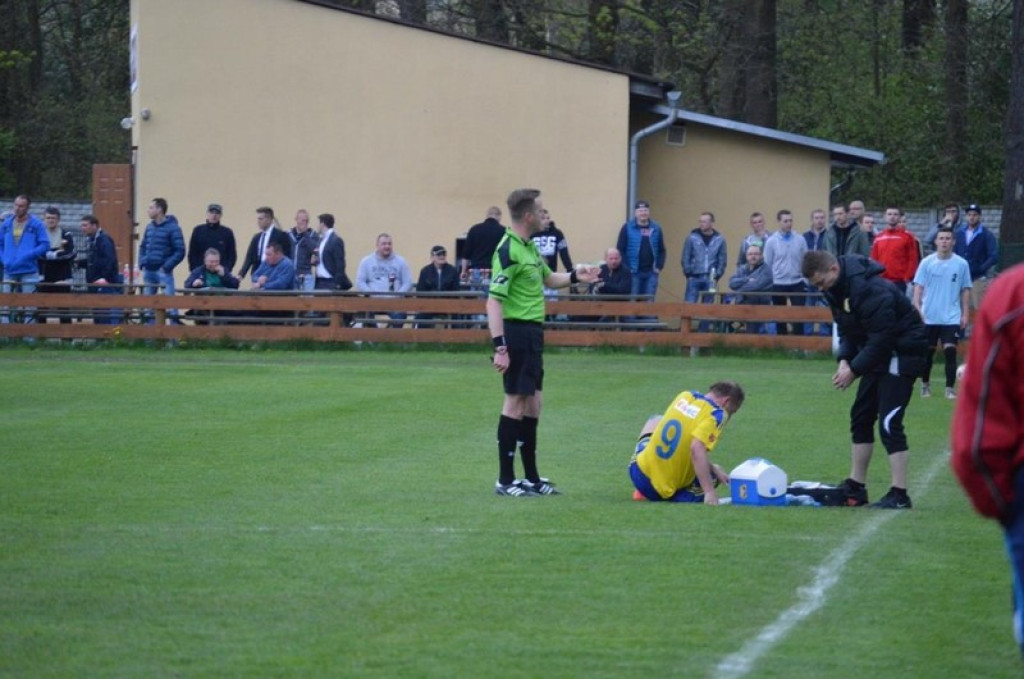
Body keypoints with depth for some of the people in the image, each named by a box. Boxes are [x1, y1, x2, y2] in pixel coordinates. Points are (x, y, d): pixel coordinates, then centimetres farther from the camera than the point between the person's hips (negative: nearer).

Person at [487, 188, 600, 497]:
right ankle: (505, 480, -1)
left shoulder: (529, 247, 13)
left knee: (532, 404, 13)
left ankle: (531, 477, 20)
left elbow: (548, 278, 33)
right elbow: (494, 301, -22)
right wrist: (499, 347, -28)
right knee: (516, 403, -6)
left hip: (532, 332, 10)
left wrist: (575, 276, 16)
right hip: (516, 331, -10)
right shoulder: (508, 251, -17)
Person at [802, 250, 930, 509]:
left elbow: (882, 338, -28)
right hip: (879, 352, 10)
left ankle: (899, 495, -13)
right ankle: (856, 487, 21)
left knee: (889, 423, -14)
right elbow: (847, 329, 12)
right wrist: (845, 359, -5)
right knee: (861, 417, 12)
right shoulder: (838, 288, 3)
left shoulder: (869, 290, -28)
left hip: (903, 351, -10)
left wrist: (854, 370, -22)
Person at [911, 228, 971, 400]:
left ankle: (950, 389, -5)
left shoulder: (961, 264, 2)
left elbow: (965, 290, 7)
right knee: (927, 352, 9)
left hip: (951, 318, -1)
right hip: (929, 317, 1)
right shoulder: (927, 263, 0)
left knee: (950, 352, -10)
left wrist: (965, 314, 3)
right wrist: (917, 308, -9)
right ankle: (925, 385, 25)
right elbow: (918, 287, 2)